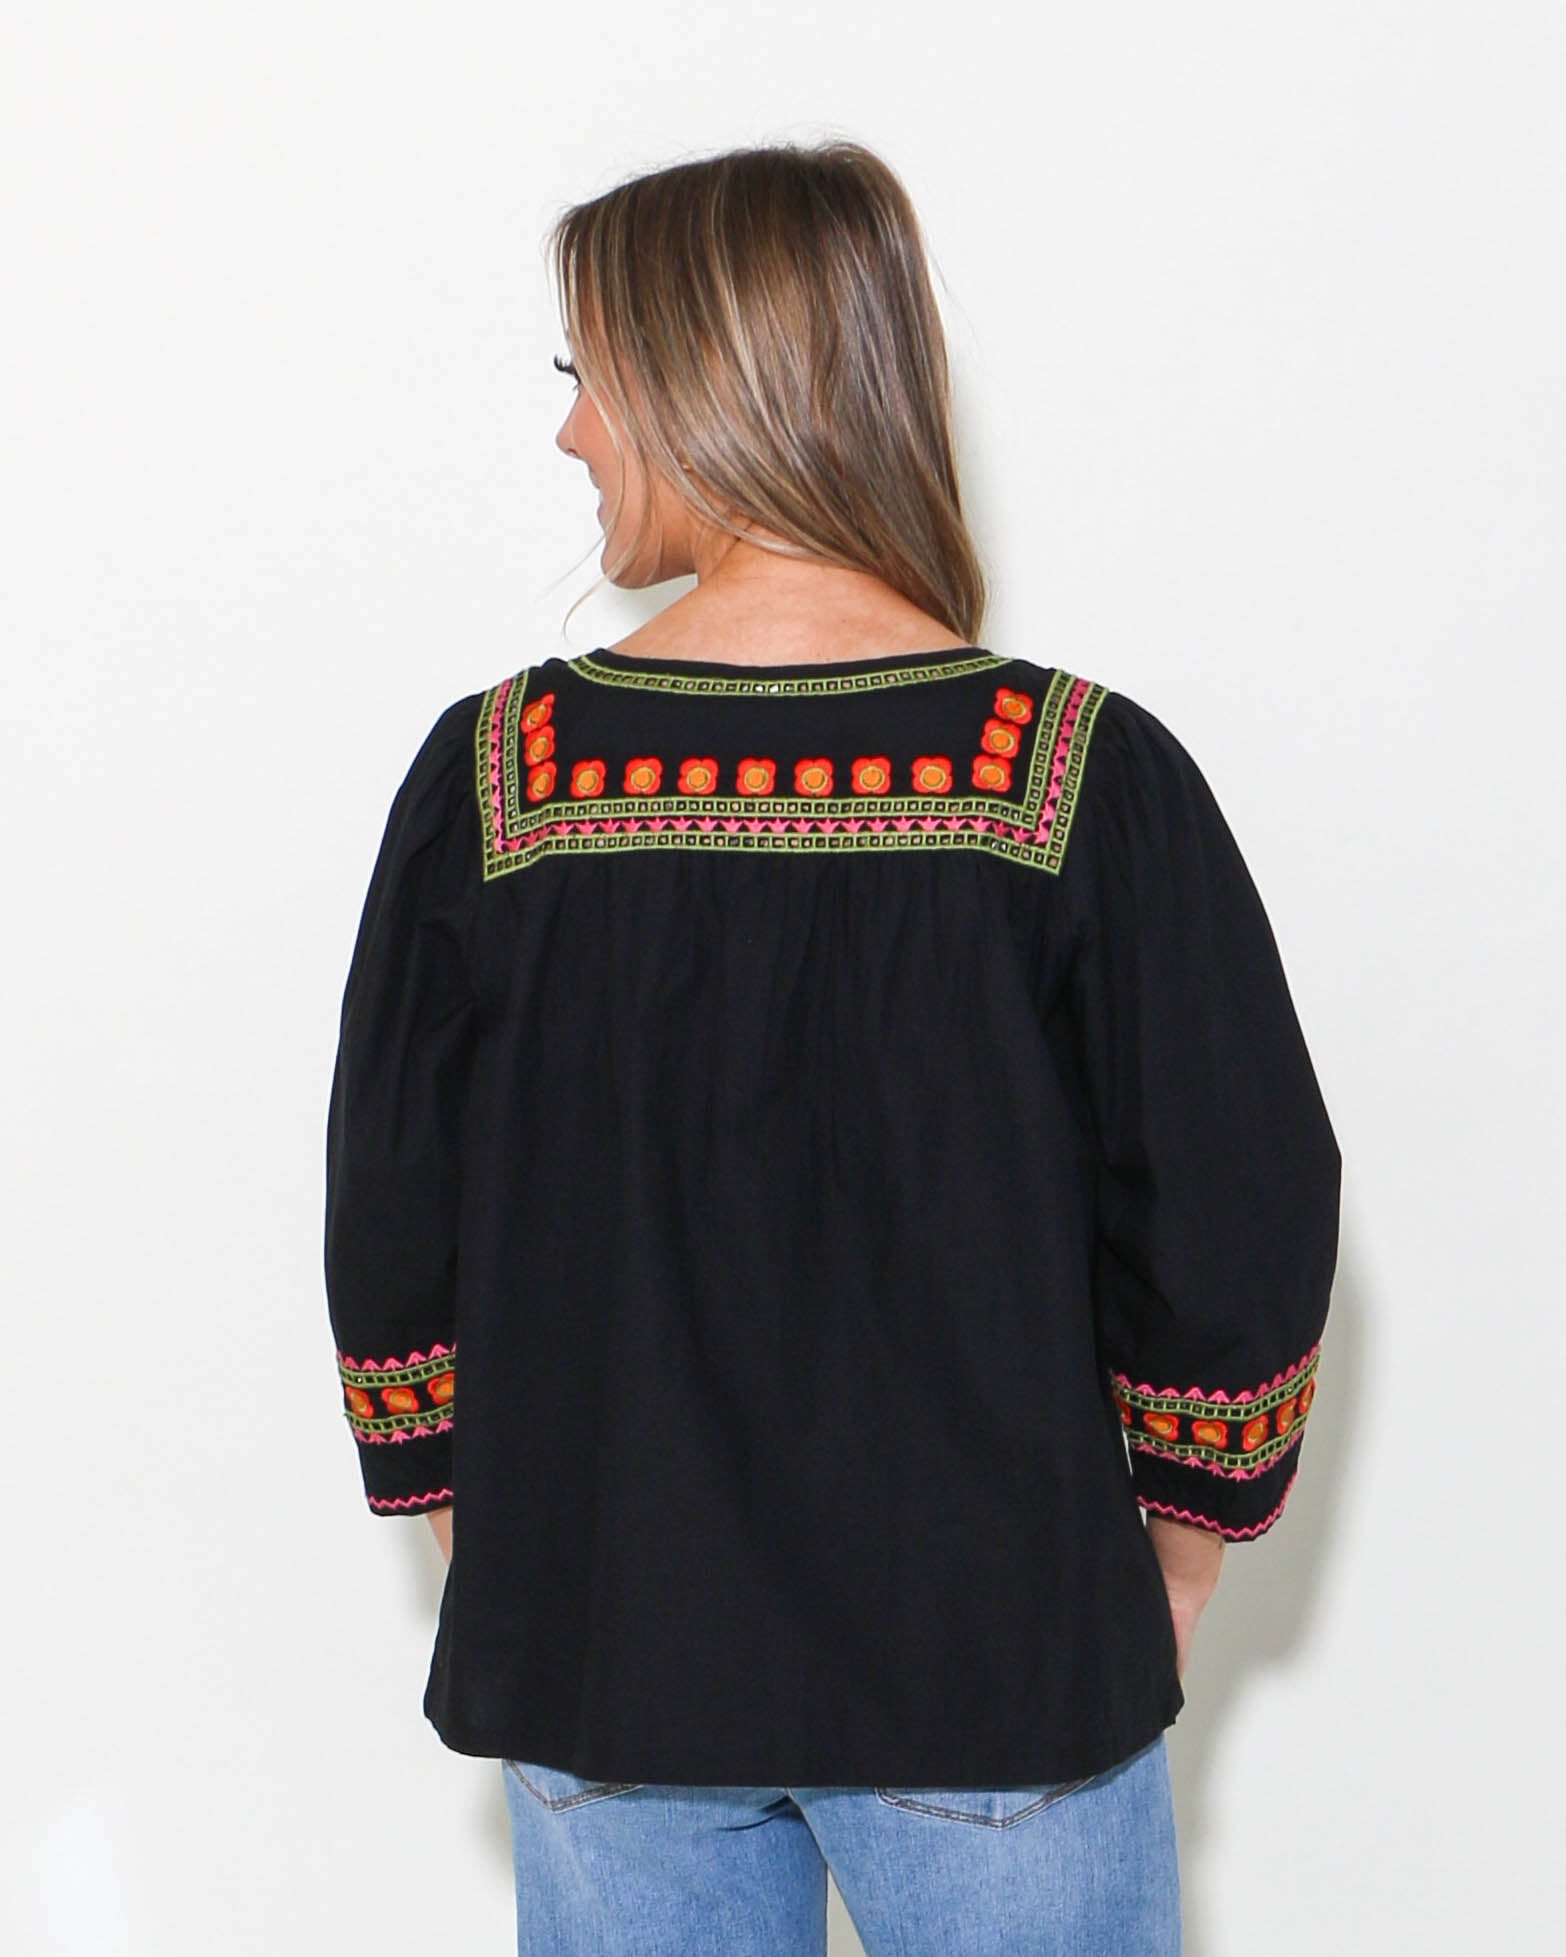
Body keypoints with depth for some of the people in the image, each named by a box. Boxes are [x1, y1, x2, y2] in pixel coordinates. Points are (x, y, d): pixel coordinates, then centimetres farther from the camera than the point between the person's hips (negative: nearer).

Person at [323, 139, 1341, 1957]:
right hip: (1005, 1665, -1)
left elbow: (391, 1247, -2)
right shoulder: (1092, 780, -13)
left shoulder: (491, 780, -9)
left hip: (602, 1673, 1)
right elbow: (1245, 1234, -9)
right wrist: (1163, 1573, 6)